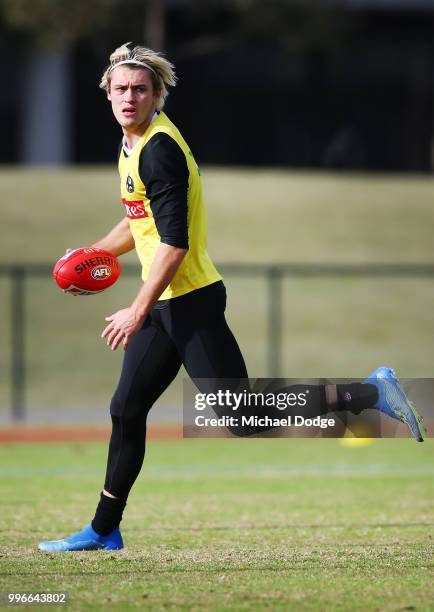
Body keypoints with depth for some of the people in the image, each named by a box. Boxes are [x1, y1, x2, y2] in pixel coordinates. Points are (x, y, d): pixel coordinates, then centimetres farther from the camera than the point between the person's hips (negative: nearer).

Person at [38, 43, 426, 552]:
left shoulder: (159, 150, -18)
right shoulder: (134, 144, 12)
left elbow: (174, 243, -23)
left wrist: (138, 313, -22)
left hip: (191, 301, -9)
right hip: (164, 303, 9)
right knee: (126, 410, 12)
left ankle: (368, 394, -3)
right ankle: (103, 532, 22)